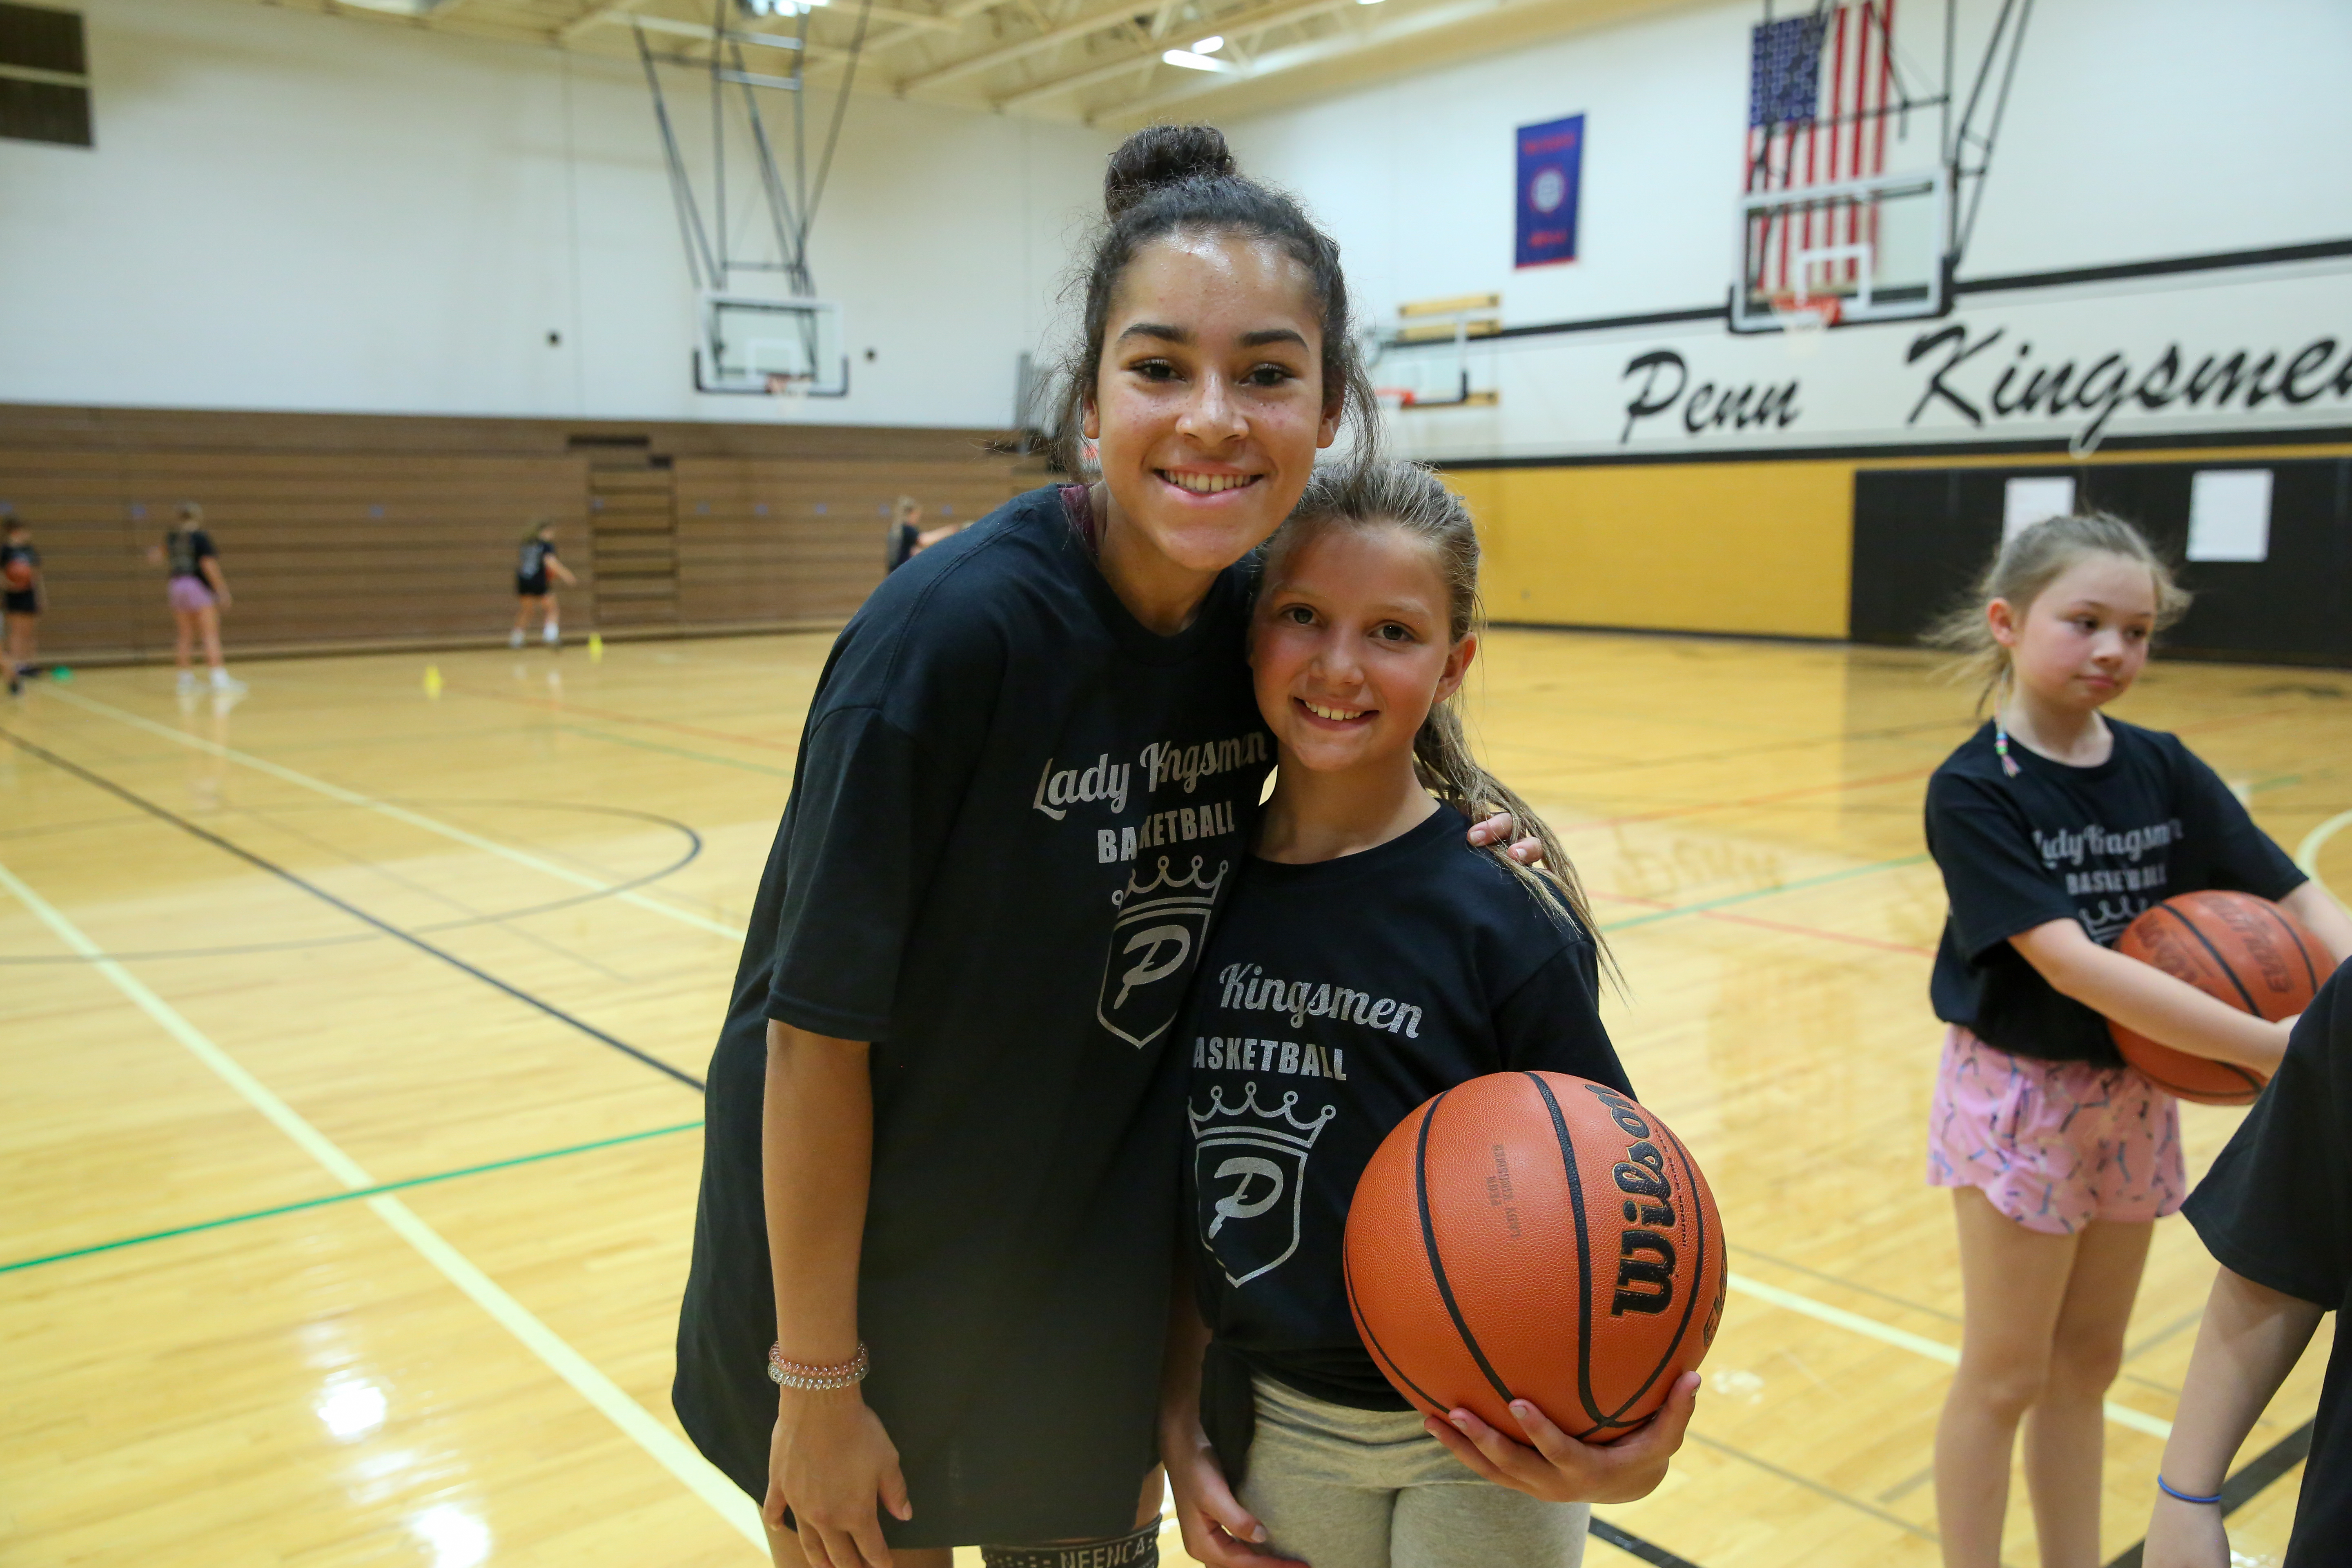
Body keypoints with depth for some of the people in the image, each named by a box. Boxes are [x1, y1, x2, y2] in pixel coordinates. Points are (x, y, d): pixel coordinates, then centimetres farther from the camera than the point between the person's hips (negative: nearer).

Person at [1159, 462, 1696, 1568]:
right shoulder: (1202, 888, -7)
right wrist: (1181, 1430, 2)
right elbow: (1195, 1190, 2)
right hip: (1269, 1429, 3)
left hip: (1483, 1448, -3)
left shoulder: (1503, 914, -18)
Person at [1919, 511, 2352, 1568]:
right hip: (2020, 1090, -5)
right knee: (2005, 1375, 7)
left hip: (2136, 1089, 5)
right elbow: (2068, 960, -26)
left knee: (2087, 1364, 18)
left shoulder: (2163, 770, -2)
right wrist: (2267, 1046, -30)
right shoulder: (1972, 790, -18)